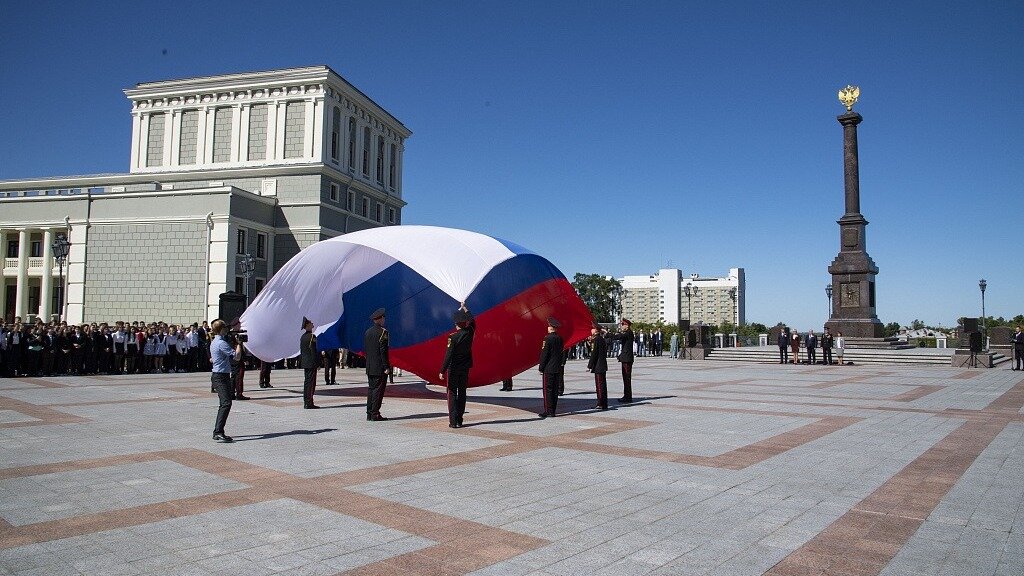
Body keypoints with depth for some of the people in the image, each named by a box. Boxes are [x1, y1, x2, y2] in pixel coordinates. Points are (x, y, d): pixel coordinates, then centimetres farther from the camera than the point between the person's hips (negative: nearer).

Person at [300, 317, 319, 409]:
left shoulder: (302, 337, 12)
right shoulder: (312, 336, -15)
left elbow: (301, 351, 16)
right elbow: (316, 351, -14)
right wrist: (318, 363, -9)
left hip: (305, 363, 9)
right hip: (312, 363, -9)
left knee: (306, 382, 12)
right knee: (311, 383, -5)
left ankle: (306, 403, 16)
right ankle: (309, 403, -5)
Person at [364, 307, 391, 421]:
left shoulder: (367, 332, 12)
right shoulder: (383, 332, -11)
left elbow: (365, 350, 14)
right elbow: (383, 351, -16)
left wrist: (369, 362, 19)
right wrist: (386, 367, -14)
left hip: (370, 367, 7)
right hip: (380, 367, -7)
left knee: (371, 389, 11)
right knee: (378, 389, -4)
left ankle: (369, 414, 12)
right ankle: (375, 414, -5)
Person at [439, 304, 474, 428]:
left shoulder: (453, 337, -15)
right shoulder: (469, 333, -1)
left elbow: (448, 355, -18)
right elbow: (472, 321, 20)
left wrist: (442, 371, -13)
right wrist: (464, 308, 33)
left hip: (453, 369, -4)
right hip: (465, 368, 4)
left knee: (452, 393, 1)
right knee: (462, 393, 10)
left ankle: (453, 421, -4)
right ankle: (459, 421, 12)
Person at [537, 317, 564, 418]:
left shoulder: (548, 338, -14)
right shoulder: (560, 338, 8)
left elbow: (544, 353, -13)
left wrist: (541, 367, -7)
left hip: (548, 368, -7)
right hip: (557, 368, 7)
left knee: (547, 389, -3)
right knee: (555, 390, 10)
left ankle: (548, 411, -3)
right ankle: (552, 411, 15)